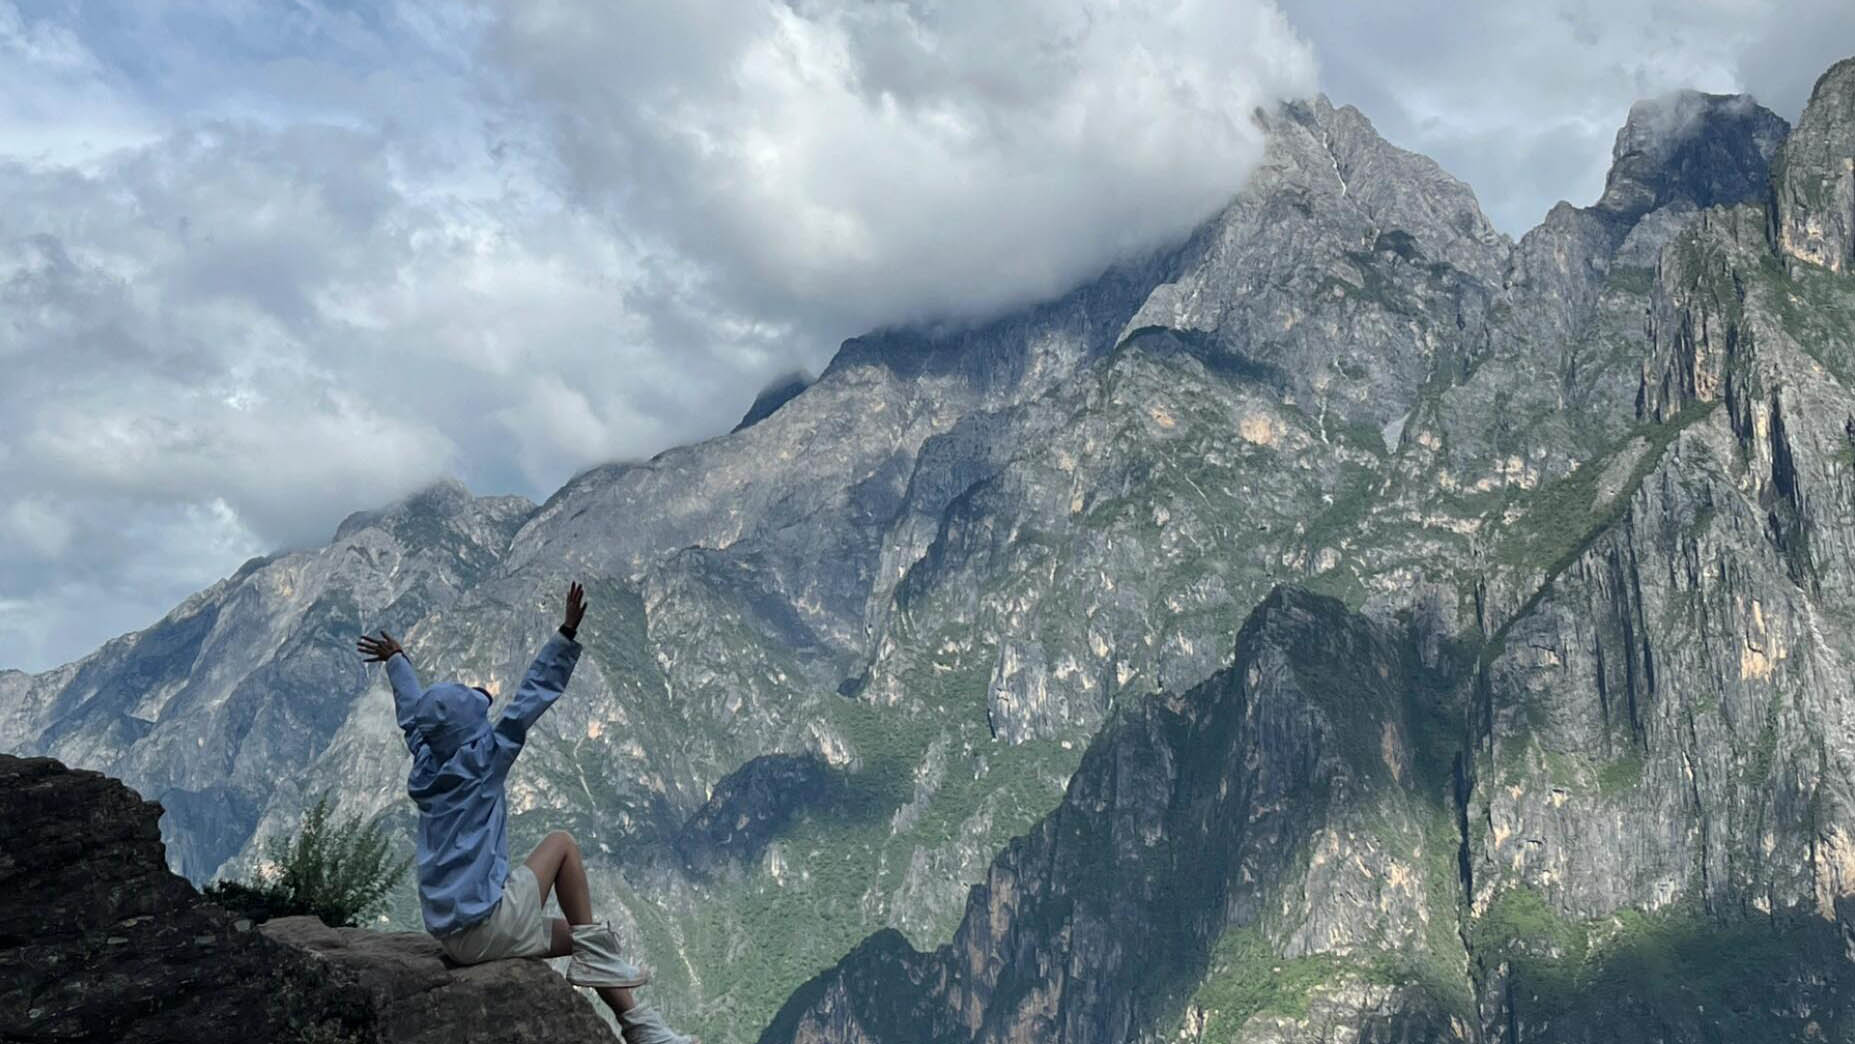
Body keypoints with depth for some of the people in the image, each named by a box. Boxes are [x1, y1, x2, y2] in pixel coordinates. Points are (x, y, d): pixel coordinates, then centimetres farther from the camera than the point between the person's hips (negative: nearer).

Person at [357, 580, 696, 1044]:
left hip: (449, 933, 8)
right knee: (561, 843, 6)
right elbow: (532, 697, -13)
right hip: (490, 925, -8)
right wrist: (567, 633, -14)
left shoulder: (424, 767, 9)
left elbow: (413, 713, 28)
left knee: (589, 941, 14)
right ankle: (595, 955, 2)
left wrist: (397, 661, 46)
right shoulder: (480, 763, -10)